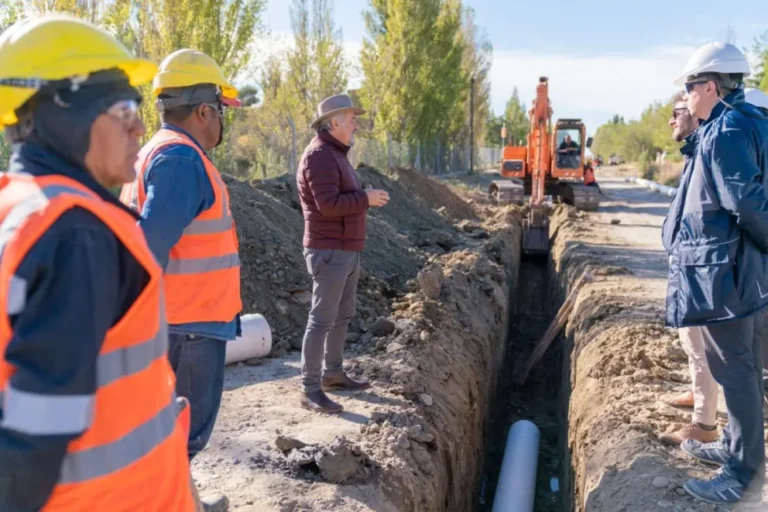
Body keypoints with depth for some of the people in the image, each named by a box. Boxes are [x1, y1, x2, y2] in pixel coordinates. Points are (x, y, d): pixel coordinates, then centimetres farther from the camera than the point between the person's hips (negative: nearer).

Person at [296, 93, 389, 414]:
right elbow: (329, 204, -25)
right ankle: (310, 389, -2)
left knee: (343, 315, 17)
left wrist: (366, 197, 7)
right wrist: (366, 198, -16)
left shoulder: (337, 153, 18)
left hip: (347, 249, 11)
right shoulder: (319, 155, -16)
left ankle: (333, 373, 29)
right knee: (322, 319, -8)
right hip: (329, 251, -10)